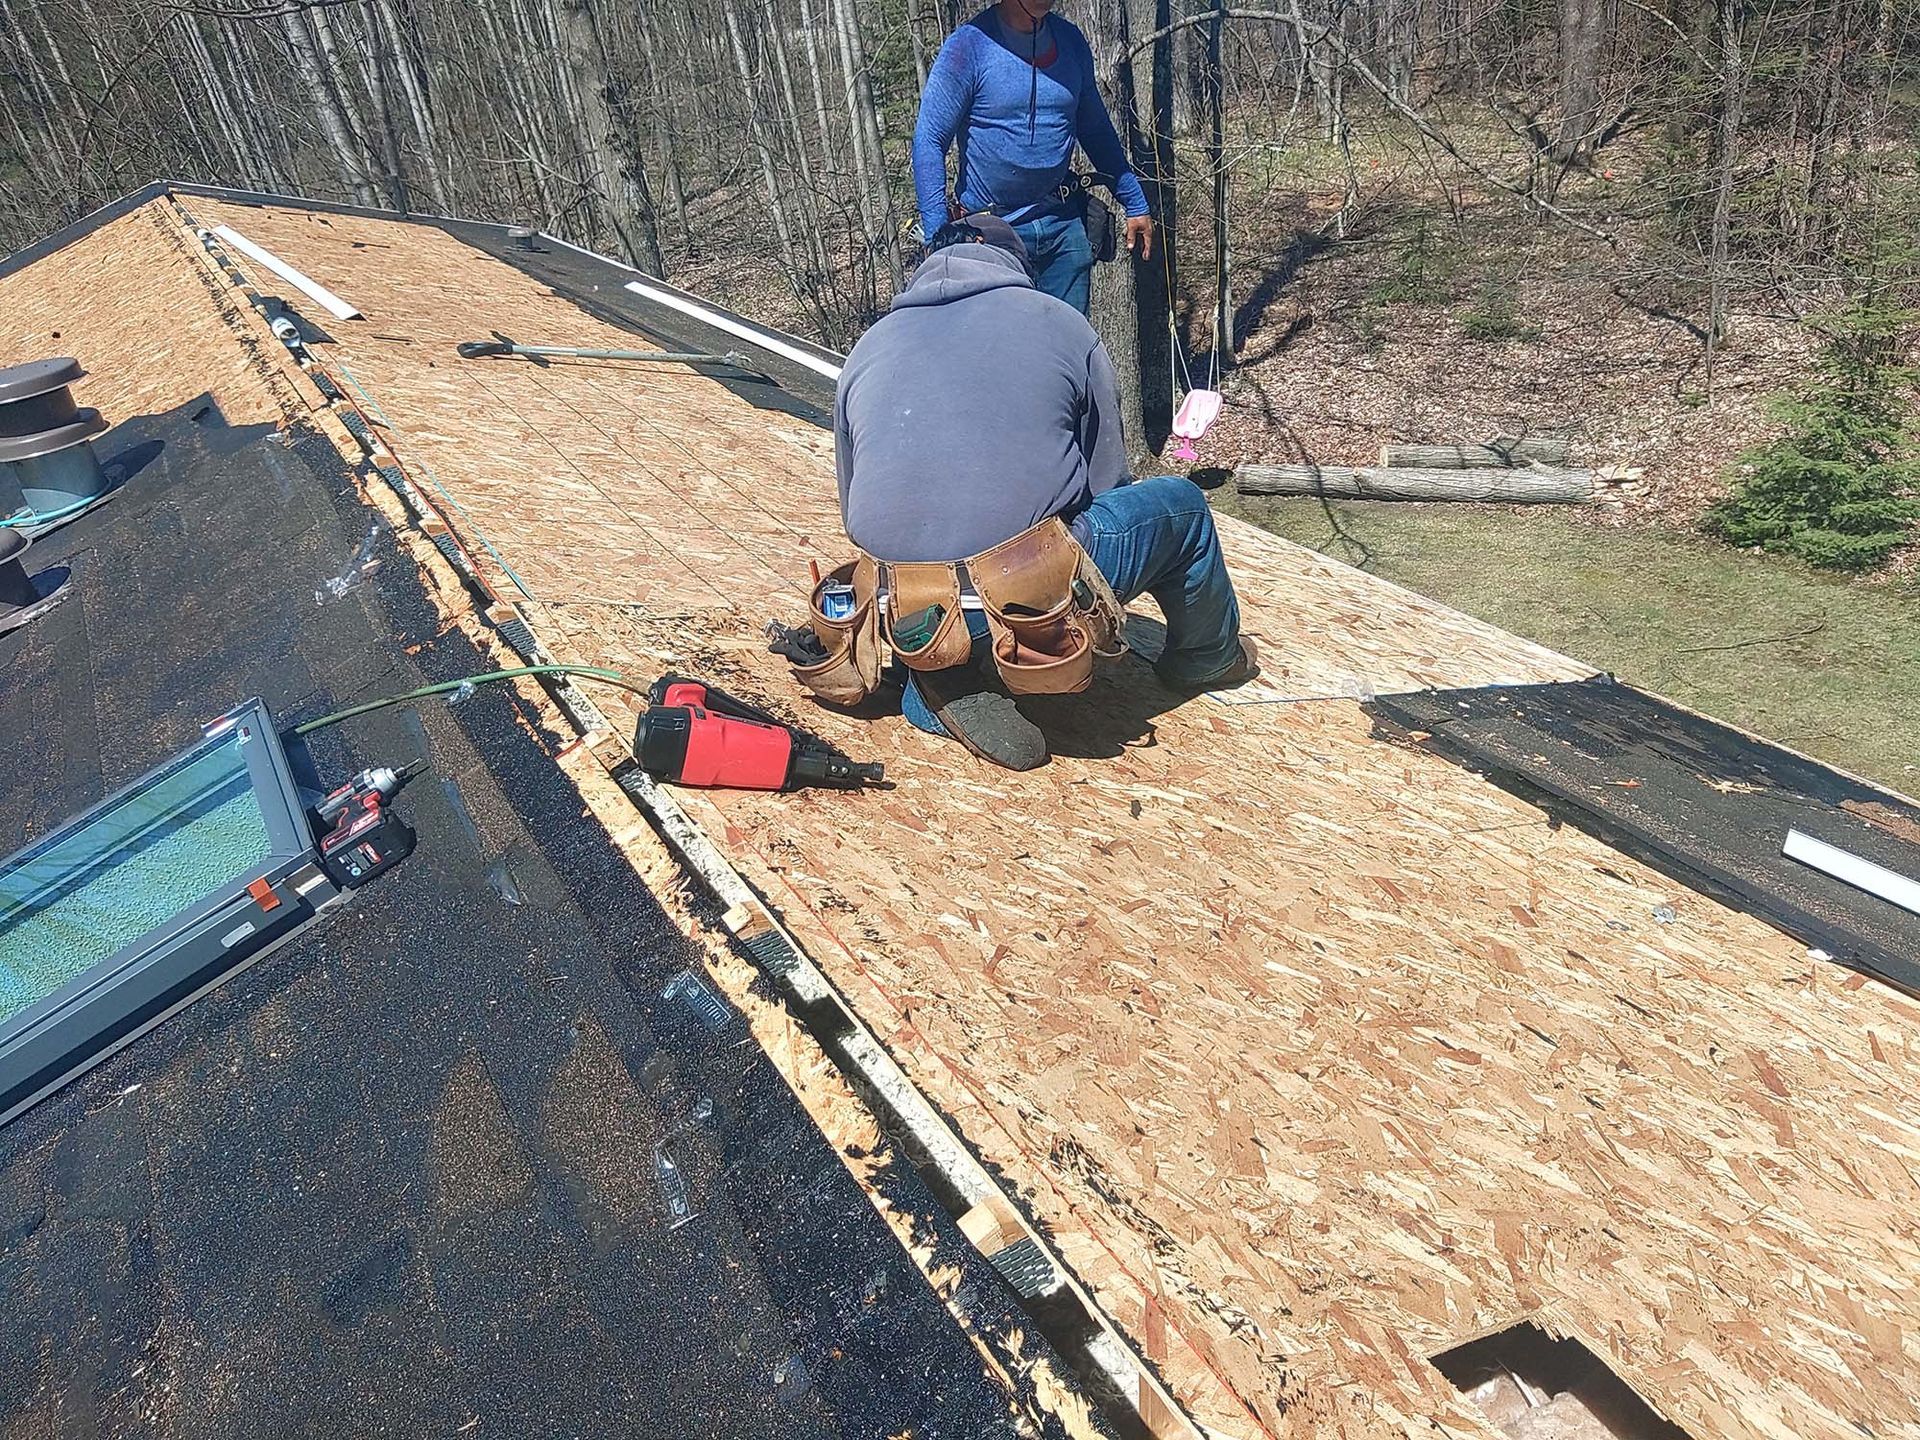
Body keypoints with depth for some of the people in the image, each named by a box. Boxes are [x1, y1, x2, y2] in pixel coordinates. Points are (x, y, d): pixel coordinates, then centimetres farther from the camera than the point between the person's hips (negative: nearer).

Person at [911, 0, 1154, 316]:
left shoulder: (1070, 39, 7)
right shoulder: (970, 45, -9)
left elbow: (1096, 130, 18)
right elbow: (929, 142, -11)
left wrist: (1135, 204, 16)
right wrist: (938, 235, -19)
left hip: (1064, 225, 5)